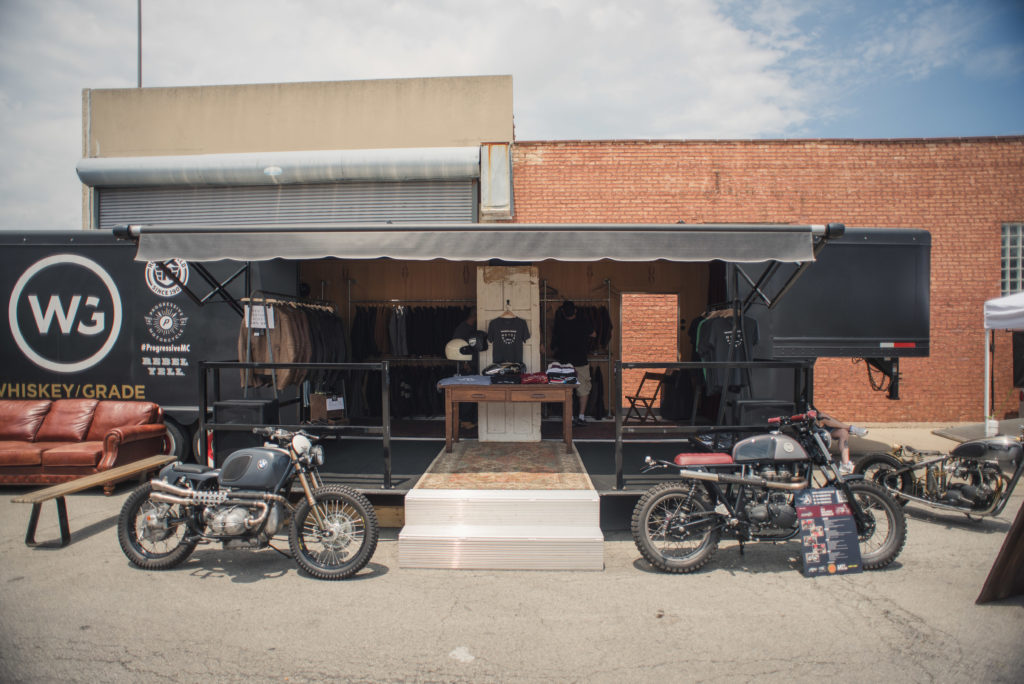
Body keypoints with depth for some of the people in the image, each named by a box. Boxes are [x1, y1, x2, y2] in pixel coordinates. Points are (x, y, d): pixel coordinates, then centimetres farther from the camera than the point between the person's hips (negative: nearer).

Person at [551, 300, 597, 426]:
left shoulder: (559, 324, -6)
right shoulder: (583, 322, -8)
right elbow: (594, 335, 9)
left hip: (564, 362, 1)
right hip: (581, 361, -1)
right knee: (583, 390, 10)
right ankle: (582, 417, 8)